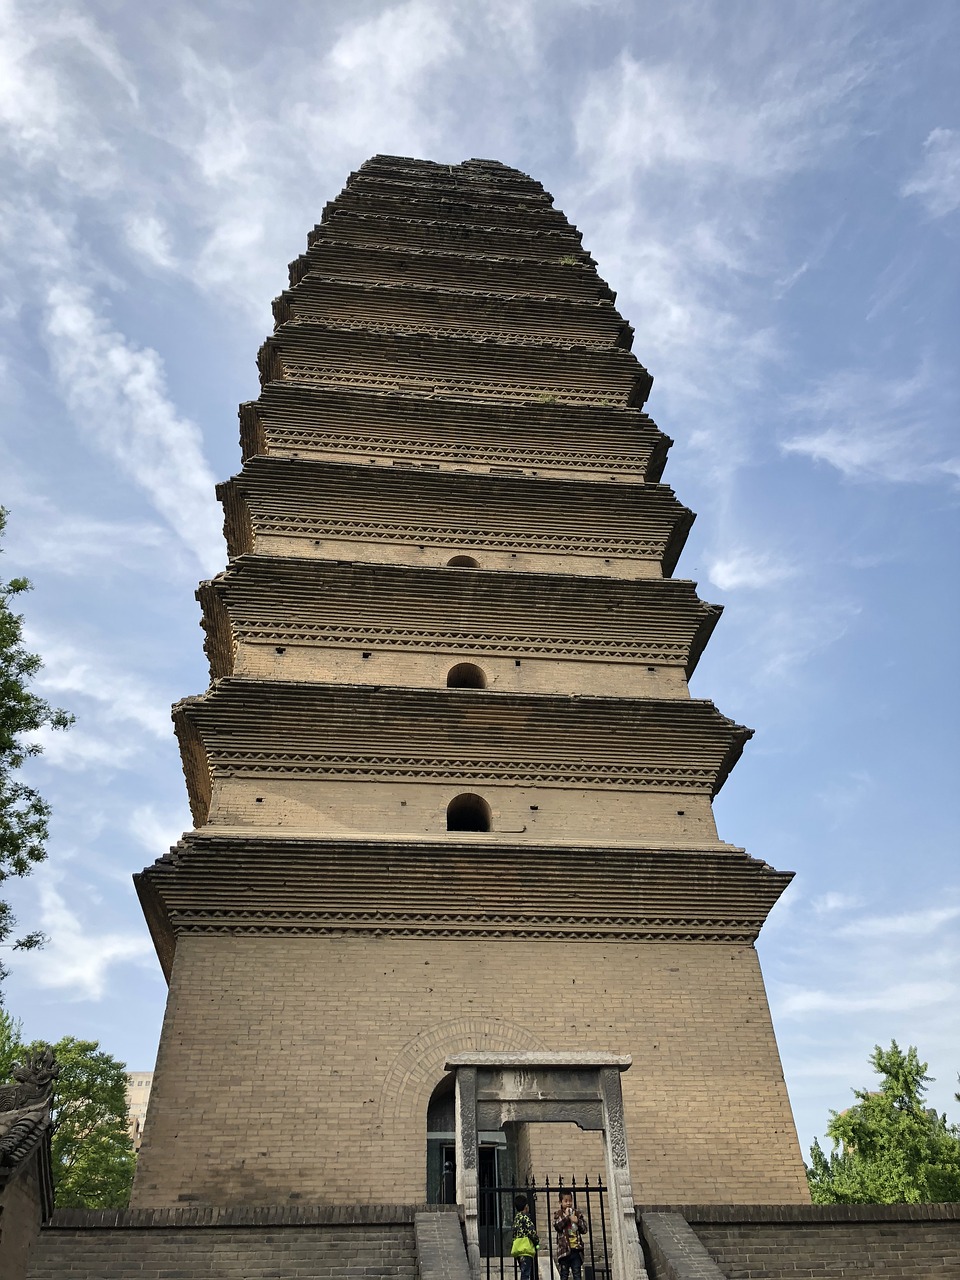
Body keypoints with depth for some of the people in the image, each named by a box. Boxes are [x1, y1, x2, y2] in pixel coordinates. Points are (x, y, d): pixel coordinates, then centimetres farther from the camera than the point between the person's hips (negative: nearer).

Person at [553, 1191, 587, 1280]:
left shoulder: (577, 1213, 10)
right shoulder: (558, 1214, 4)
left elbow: (584, 1230, 7)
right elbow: (557, 1226, -14)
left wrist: (577, 1221, -10)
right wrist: (566, 1216, -13)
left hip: (576, 1249, 2)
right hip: (564, 1248, -2)